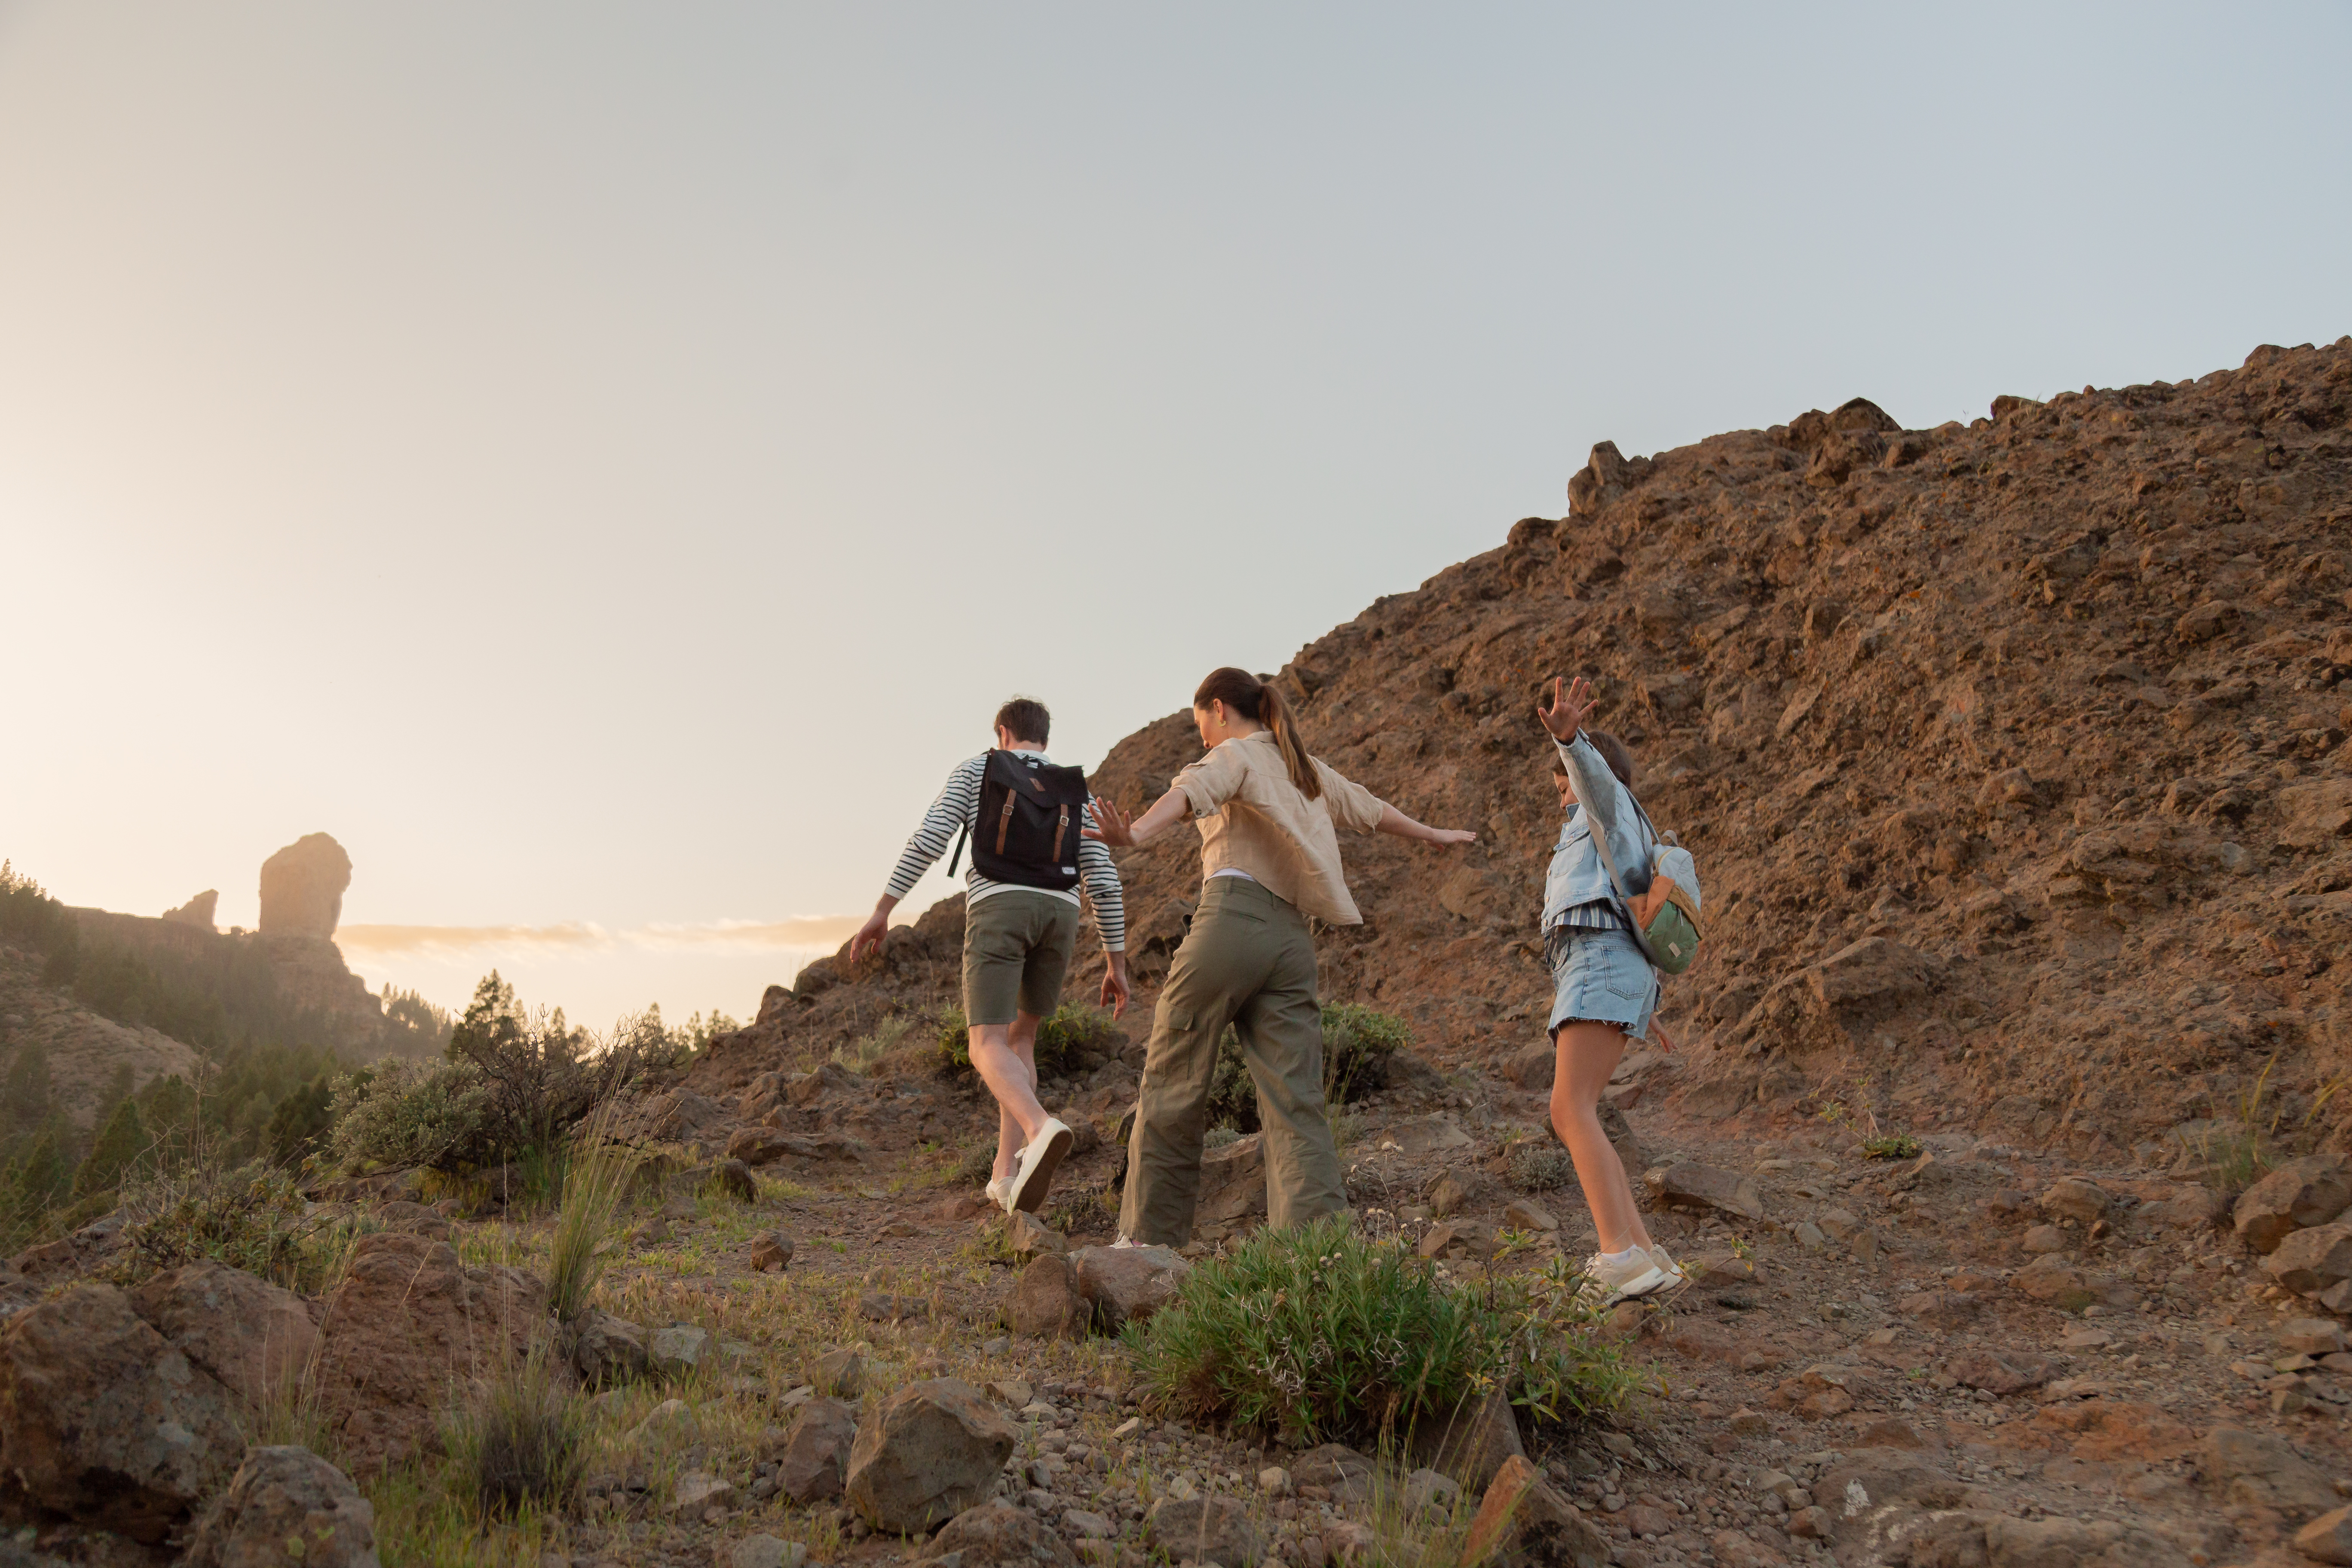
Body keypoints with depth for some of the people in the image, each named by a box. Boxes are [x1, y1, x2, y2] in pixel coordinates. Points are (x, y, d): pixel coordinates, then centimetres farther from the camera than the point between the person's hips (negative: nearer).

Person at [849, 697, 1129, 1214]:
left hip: (999, 910, -4)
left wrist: (882, 910, 4)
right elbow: (1103, 879, 15)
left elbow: (930, 838, 4)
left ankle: (1042, 1133, -42)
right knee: (1019, 1039, 21)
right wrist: (1117, 964, 17)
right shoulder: (1075, 793, 24)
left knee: (988, 1051, -10)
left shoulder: (975, 768, 18)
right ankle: (1006, 1174, 9)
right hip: (1058, 918, 4)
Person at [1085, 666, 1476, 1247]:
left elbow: (1191, 791, -17)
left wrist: (1134, 833, -37)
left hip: (1233, 916, -6)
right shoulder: (1307, 769, 25)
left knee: (1172, 1084, 4)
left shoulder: (1236, 753, 5)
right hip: (1292, 938, 6)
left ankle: (1151, 1237, 9)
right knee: (1295, 1104, 0)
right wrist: (1432, 834, 59)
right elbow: (1369, 807, 41)